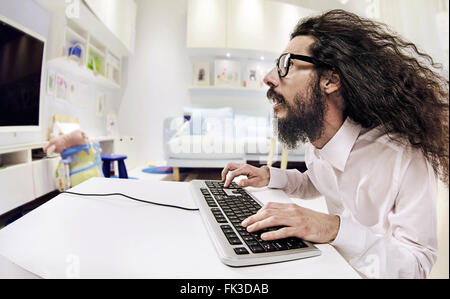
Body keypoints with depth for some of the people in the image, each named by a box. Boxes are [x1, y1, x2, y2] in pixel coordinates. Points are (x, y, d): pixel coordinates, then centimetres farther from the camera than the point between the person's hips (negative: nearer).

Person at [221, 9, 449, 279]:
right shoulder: (316, 142, -5)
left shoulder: (406, 158, -26)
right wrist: (269, 176, -4)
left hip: (375, 271, -4)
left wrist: (335, 229, -37)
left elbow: (418, 264, -21)